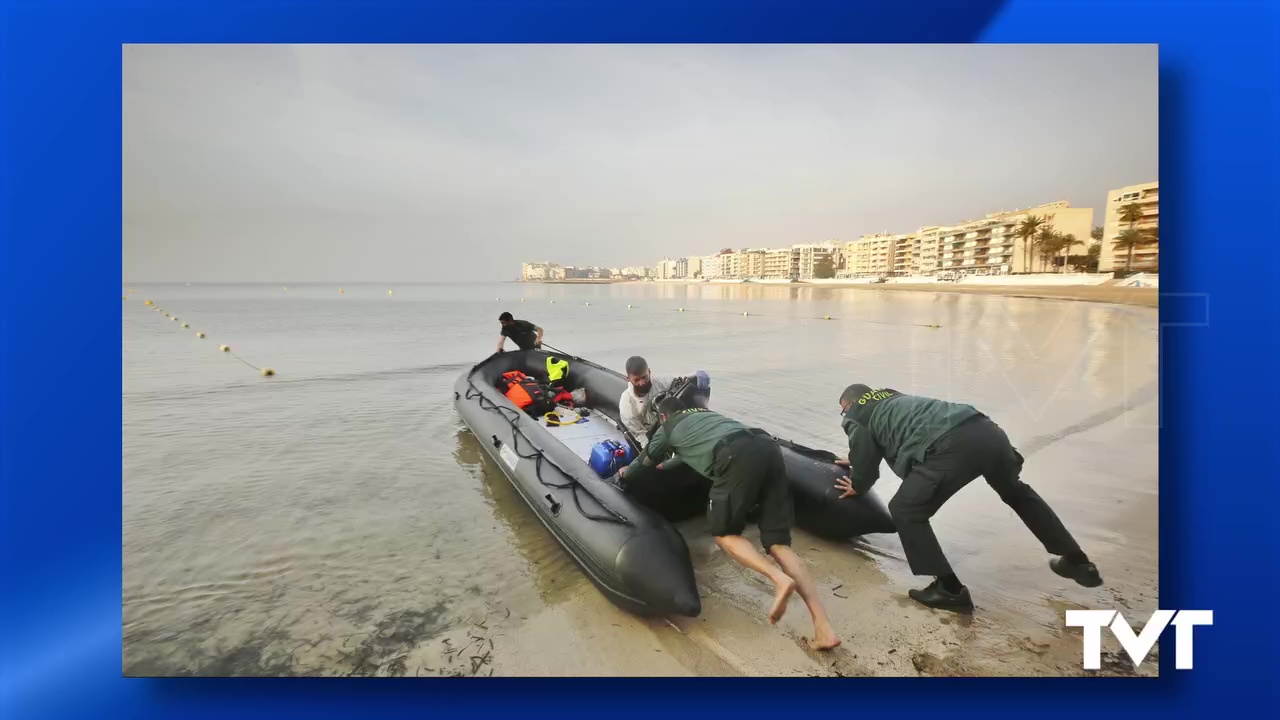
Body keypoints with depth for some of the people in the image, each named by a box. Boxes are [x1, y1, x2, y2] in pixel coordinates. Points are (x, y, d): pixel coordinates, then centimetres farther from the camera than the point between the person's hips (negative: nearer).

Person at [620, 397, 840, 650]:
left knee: (724, 533, 11)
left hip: (737, 456, -6)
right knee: (779, 543, 5)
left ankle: (779, 579, -14)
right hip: (769, 448, 6)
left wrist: (627, 470, 69)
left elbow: (646, 461, 46)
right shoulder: (706, 413, 41)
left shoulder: (668, 429, 27)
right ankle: (824, 628, -7)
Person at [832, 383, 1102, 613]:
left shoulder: (855, 416, 14)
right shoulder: (890, 398, 36)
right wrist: (858, 463, 60)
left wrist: (857, 486, 37)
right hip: (986, 430, 9)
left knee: (906, 511, 8)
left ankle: (951, 590, 12)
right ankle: (1078, 562, 48)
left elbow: (866, 467, 16)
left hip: (951, 446, -8)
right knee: (1016, 492, 34)